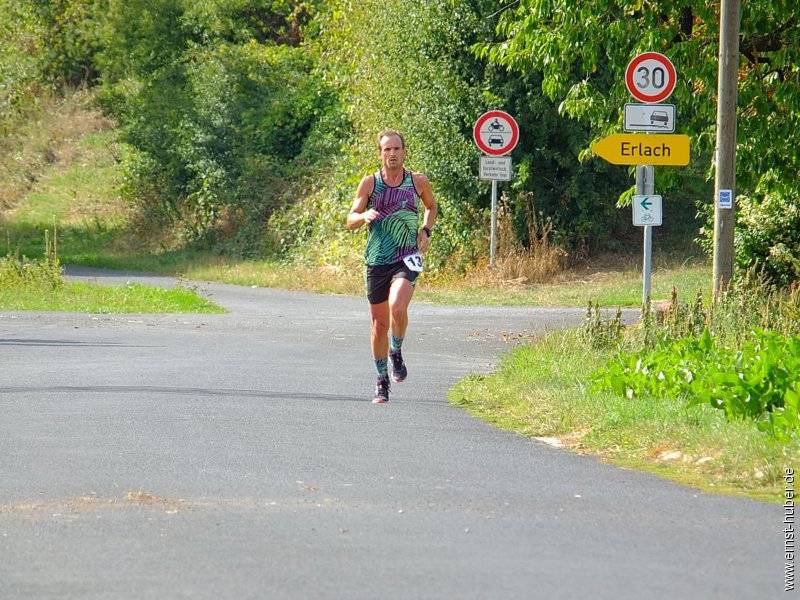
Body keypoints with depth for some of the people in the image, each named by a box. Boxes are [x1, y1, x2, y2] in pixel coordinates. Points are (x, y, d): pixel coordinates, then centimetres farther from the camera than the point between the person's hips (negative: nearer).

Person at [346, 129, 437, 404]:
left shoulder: (418, 182, 2)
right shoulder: (369, 183, 1)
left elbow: (431, 206, 23)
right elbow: (350, 221, 0)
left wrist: (426, 231, 6)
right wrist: (364, 216, -22)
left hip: (408, 259, -1)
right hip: (377, 260, 1)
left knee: (397, 307, -27)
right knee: (379, 323, 7)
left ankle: (396, 352, 1)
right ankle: (382, 381, 23)